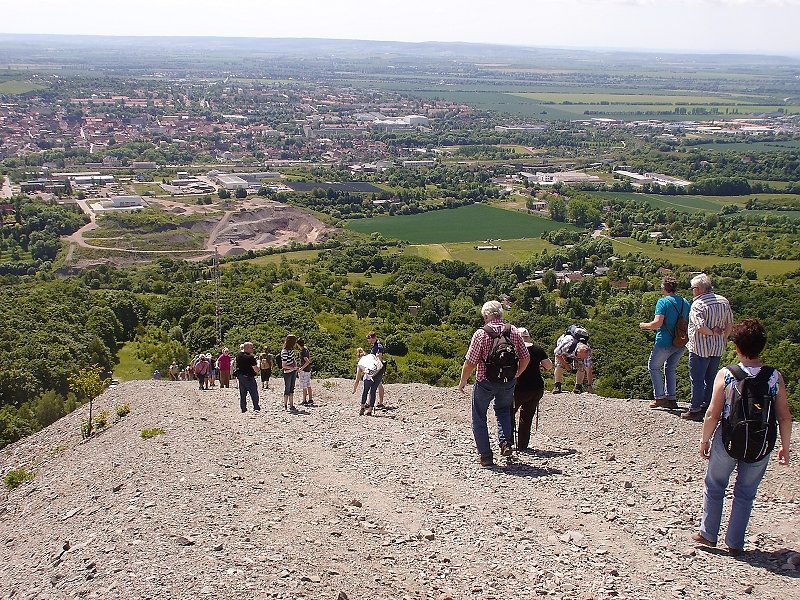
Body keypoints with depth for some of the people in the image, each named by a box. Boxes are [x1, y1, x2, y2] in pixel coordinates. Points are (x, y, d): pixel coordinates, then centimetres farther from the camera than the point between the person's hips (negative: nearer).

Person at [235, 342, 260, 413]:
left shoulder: (238, 356, 3)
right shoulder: (250, 357, -19)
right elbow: (256, 369, -18)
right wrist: (257, 363, -1)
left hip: (240, 377, 7)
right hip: (249, 377, -7)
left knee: (242, 395, 13)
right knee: (254, 394, 4)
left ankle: (243, 409, 14)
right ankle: (256, 408, 6)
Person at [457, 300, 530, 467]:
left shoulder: (481, 334, -15)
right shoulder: (513, 332, -3)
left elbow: (470, 363, -15)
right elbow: (526, 357, 2)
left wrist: (463, 381, 0)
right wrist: (516, 374, 19)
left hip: (485, 382, -4)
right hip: (509, 382, 4)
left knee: (479, 417, 14)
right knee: (503, 410, 29)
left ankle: (485, 455, 12)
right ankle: (505, 441, 9)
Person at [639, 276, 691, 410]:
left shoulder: (663, 302, -13)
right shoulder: (685, 303, 7)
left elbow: (657, 323, -20)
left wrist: (644, 325, -3)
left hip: (665, 342, -6)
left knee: (654, 366, 11)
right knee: (671, 368, 19)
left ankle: (659, 397, 6)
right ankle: (671, 398, 17)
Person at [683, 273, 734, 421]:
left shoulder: (698, 305, -18)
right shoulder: (724, 301, 4)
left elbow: (700, 327, -29)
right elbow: (730, 323, 9)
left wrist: (712, 332, -12)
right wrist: (723, 337, 16)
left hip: (700, 348, -7)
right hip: (718, 348, 7)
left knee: (697, 379, 3)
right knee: (711, 378, 17)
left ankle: (695, 410, 8)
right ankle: (707, 406, 25)